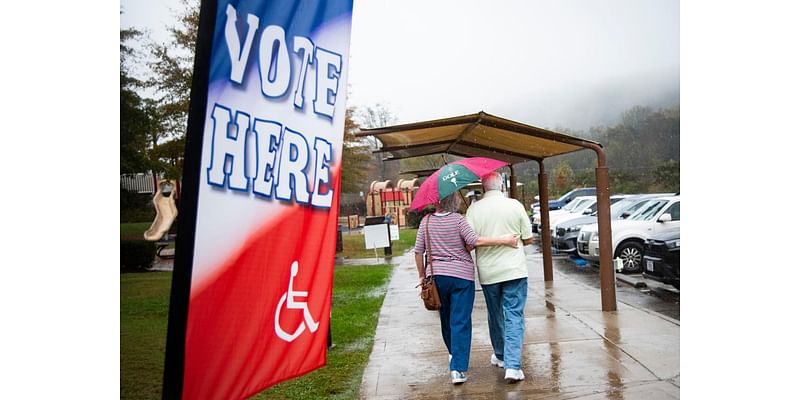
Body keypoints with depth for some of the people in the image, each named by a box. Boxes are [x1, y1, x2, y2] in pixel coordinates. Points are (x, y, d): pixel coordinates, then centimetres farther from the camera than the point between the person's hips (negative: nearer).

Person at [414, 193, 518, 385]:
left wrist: (422, 275, 13)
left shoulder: (426, 221, 3)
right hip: (461, 275, -4)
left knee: (446, 318, 21)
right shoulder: (458, 219, -8)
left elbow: (418, 251, 3)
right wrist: (505, 240, -18)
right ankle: (458, 368, -4)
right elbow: (475, 241, -20)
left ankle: (453, 353, 41)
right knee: (461, 322, -1)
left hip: (436, 275, 4)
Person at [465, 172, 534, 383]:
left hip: (488, 272, 1)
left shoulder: (474, 209, -5)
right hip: (514, 270, -1)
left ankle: (500, 356, 35)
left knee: (495, 315, 19)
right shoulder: (515, 205, -5)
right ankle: (512, 365, -8)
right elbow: (528, 239, 0)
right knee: (514, 316, 1)